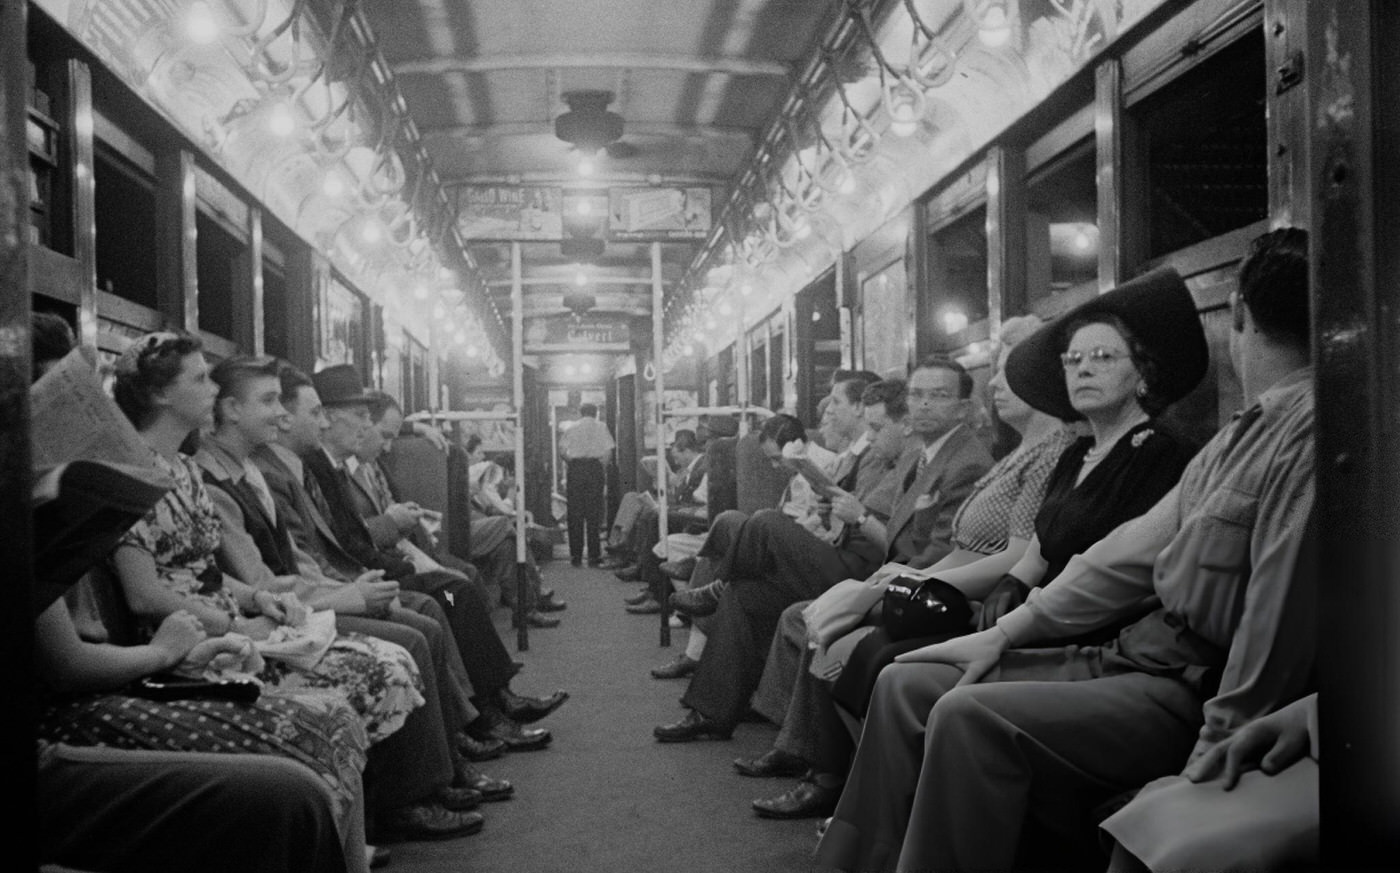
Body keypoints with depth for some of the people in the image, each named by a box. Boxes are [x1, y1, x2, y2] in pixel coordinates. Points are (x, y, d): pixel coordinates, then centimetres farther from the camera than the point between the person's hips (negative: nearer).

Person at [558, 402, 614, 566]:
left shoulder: (573, 427, 11)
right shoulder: (601, 427, 8)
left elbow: (561, 450, 3)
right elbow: (609, 451, -1)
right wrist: (603, 469, 7)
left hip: (575, 468, 1)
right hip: (595, 466, -1)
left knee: (575, 513, 5)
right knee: (594, 512, 2)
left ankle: (575, 556, 4)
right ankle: (594, 556, 0)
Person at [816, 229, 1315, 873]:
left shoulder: (1311, 427, -16)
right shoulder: (1243, 432, 15)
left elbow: (1282, 618, -22)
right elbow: (1136, 550, 13)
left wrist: (1211, 757, -19)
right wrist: (1001, 634, 10)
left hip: (1191, 694, -9)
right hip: (1129, 656, 9)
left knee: (971, 717, -28)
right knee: (908, 685, 2)